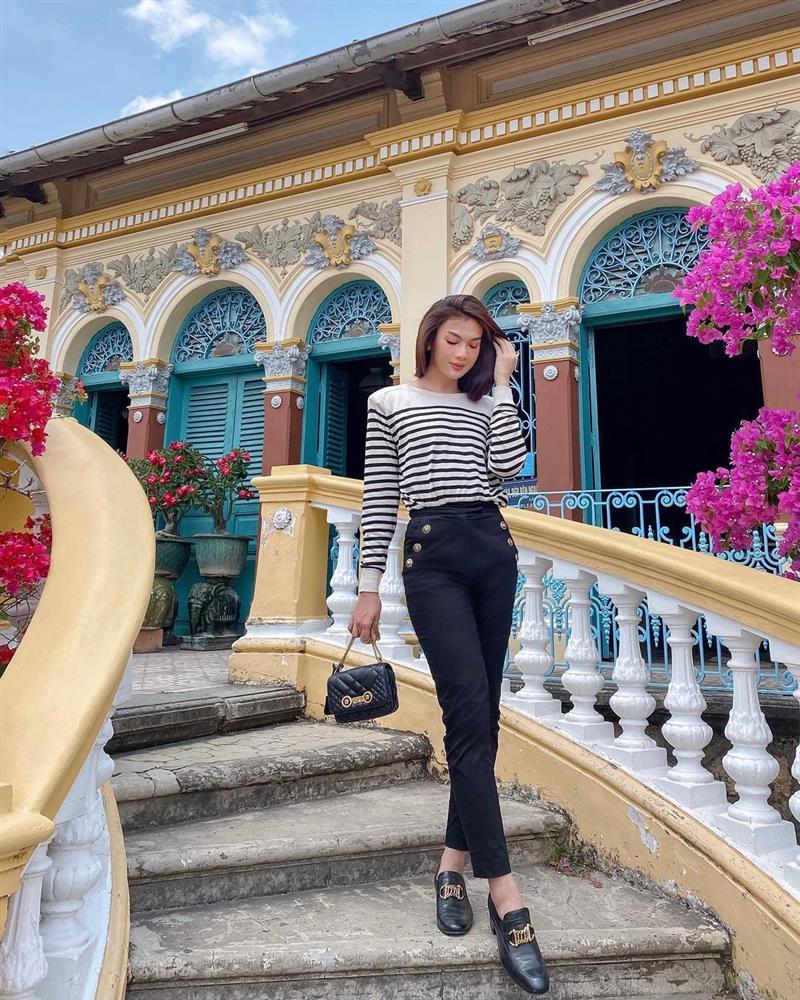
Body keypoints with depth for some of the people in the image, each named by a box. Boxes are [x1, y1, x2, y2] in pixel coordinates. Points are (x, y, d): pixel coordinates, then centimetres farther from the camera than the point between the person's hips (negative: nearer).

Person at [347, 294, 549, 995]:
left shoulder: (487, 404, 18)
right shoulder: (389, 403, 10)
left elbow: (510, 466, -2)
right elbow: (378, 499, 5)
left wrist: (502, 383, 5)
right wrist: (369, 586, 1)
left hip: (493, 553, 4)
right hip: (432, 556, -4)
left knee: (479, 713, 5)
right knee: (470, 712, -12)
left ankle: (454, 862, 19)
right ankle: (507, 898, -8)